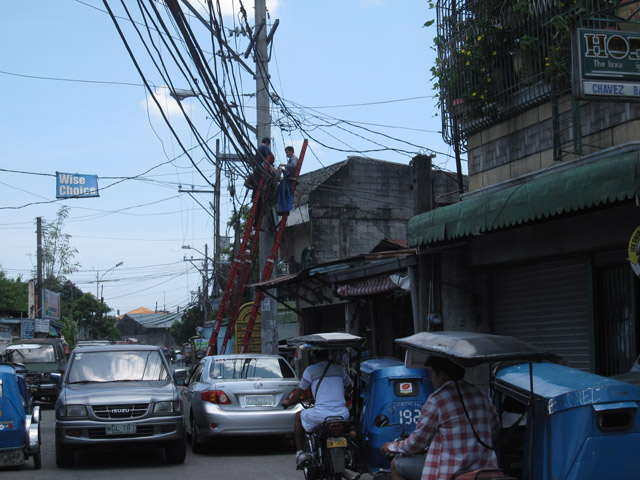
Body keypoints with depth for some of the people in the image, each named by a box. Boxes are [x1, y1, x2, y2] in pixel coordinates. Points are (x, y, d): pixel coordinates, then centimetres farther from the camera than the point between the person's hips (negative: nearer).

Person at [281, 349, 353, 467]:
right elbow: (349, 386, 30)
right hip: (342, 415, 3)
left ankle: (299, 452, 19)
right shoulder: (339, 368, 14)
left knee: (298, 416, 26)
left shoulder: (310, 370, 3)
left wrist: (288, 402, 32)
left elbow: (300, 391, 12)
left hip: (321, 415, -3)